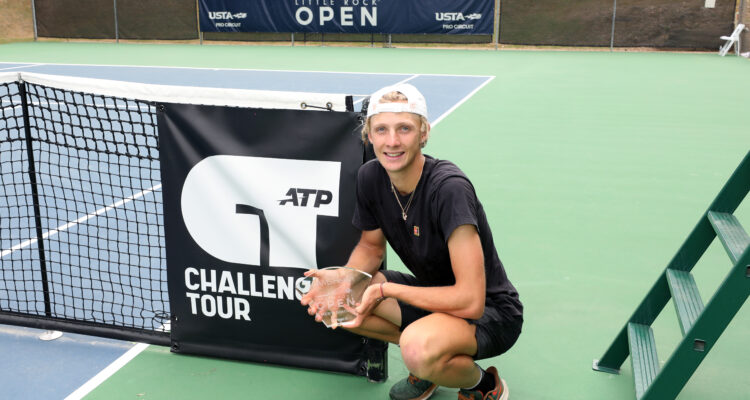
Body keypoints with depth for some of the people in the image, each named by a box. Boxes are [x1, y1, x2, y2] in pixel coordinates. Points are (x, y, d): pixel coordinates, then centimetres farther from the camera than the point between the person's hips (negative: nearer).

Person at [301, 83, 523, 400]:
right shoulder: (370, 177, -8)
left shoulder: (449, 189, -30)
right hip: (432, 297, 7)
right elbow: (371, 246, 9)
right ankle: (430, 363, 9)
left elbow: (470, 301, -32)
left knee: (419, 347, -38)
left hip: (490, 312, -7)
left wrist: (386, 290, -25)